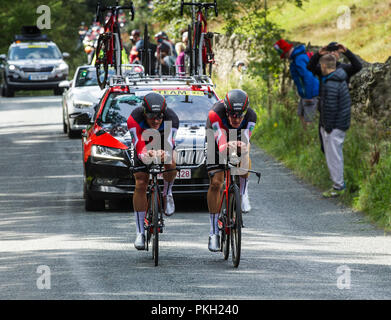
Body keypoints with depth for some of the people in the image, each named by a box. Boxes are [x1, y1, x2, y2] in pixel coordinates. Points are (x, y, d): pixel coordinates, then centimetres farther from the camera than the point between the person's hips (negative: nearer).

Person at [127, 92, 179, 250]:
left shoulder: (171, 119, -35)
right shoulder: (135, 119, -36)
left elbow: (168, 146, -43)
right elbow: (140, 149, -41)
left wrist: (164, 154, -66)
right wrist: (146, 155, -64)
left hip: (164, 145, 0)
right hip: (144, 146, 0)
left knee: (170, 162, -34)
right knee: (140, 185, -11)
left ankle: (167, 194, -2)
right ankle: (140, 232, -3)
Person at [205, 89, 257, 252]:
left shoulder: (250, 116, -30)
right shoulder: (215, 114, -38)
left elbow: (245, 141, -41)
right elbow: (221, 143, -48)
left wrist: (242, 146, -64)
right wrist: (227, 146, -71)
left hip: (239, 138, 2)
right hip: (216, 141, -2)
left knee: (244, 153, -33)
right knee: (215, 183, -14)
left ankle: (244, 194, -9)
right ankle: (214, 232, -9)